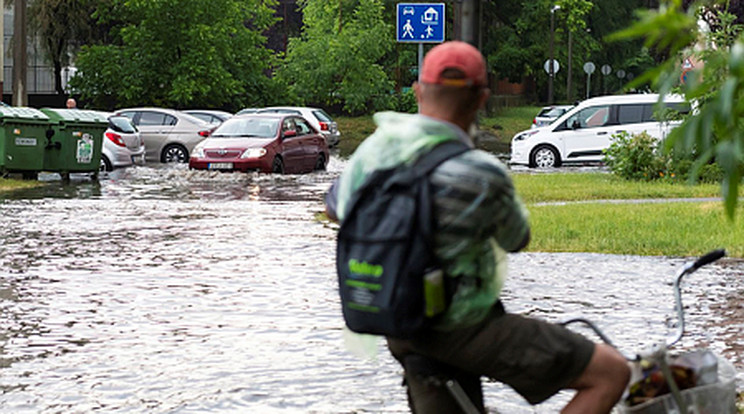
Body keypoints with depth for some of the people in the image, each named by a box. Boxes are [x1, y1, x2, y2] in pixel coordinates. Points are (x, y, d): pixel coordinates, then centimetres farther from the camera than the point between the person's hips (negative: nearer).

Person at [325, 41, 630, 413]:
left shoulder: (372, 148, -4)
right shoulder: (481, 175, -23)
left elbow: (336, 208, 17)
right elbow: (517, 239, -2)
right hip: (464, 329, -7)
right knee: (611, 372, -2)